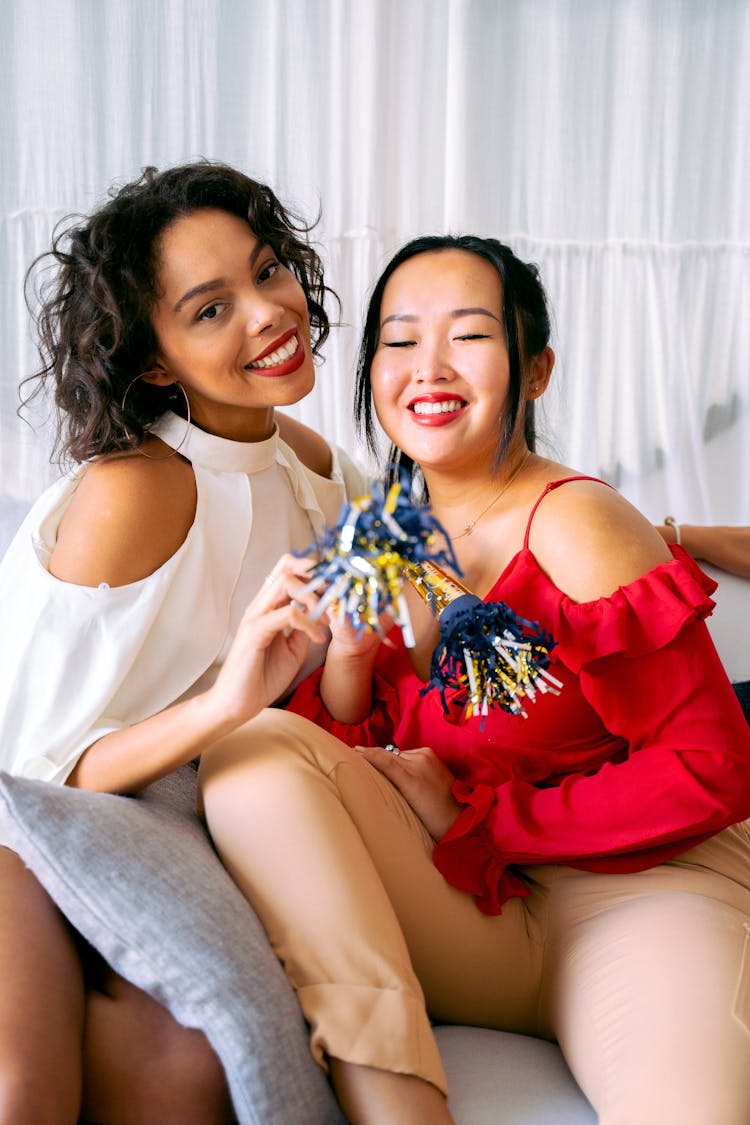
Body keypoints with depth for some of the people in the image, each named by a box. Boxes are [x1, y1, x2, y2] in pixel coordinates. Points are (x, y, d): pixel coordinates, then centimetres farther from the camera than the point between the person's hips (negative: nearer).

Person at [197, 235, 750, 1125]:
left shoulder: (573, 525, -10)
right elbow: (343, 767, 10)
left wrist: (473, 817, -9)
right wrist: (348, 655, -10)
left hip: (640, 891, -7)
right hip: (476, 921, 7)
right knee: (255, 743, -16)